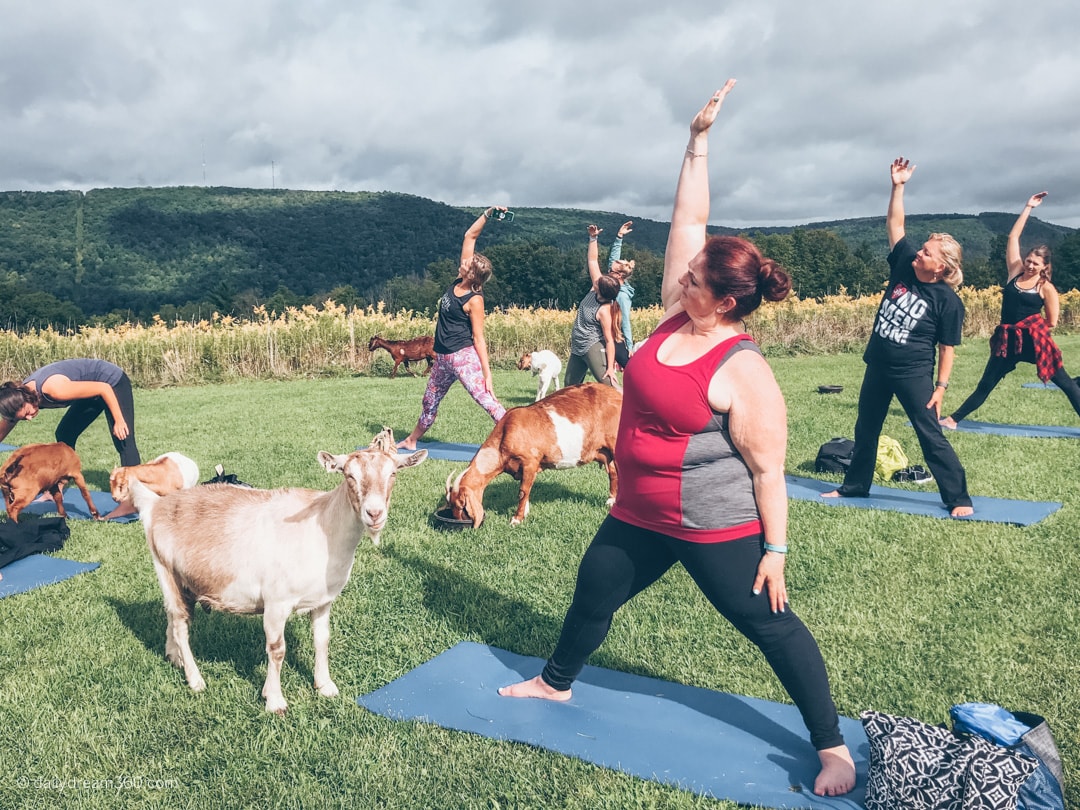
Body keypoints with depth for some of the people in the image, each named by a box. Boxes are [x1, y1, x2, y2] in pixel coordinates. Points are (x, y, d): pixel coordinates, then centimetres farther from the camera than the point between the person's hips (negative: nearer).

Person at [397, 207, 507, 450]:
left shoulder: (474, 300, -17)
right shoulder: (459, 281, 1)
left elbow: (479, 339, -15)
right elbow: (470, 236, 4)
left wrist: (487, 374, -18)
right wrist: (488, 213, -3)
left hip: (463, 356, -8)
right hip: (442, 357, 8)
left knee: (487, 400, -14)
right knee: (429, 402, 24)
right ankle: (411, 441, 42)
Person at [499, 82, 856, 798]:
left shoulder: (743, 372, -22)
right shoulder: (677, 314, -3)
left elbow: (767, 469, -17)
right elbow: (688, 221, 0)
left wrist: (775, 550, -15)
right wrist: (699, 141, -3)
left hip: (717, 528, -8)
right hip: (640, 517, 8)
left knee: (770, 626, 5)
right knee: (593, 594, 20)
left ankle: (833, 747, 21)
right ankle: (556, 683, 45)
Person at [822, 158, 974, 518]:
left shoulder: (948, 300, -15)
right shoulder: (904, 265, -2)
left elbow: (947, 349, -10)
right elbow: (895, 224, 2)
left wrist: (941, 387, -13)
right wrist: (898, 186, -6)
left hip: (913, 374, -6)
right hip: (877, 366, 6)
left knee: (931, 436, -3)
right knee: (865, 429, 17)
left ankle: (958, 499, 8)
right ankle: (854, 485, 33)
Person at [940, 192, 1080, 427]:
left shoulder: (1046, 288, -3)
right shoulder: (1015, 272, 6)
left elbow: (1052, 323, 2)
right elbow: (1013, 236, 5)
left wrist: (1030, 330, 5)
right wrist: (1028, 208, 7)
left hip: (1034, 338, -3)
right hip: (1008, 340, 3)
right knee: (986, 385, 9)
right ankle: (953, 419, 15)